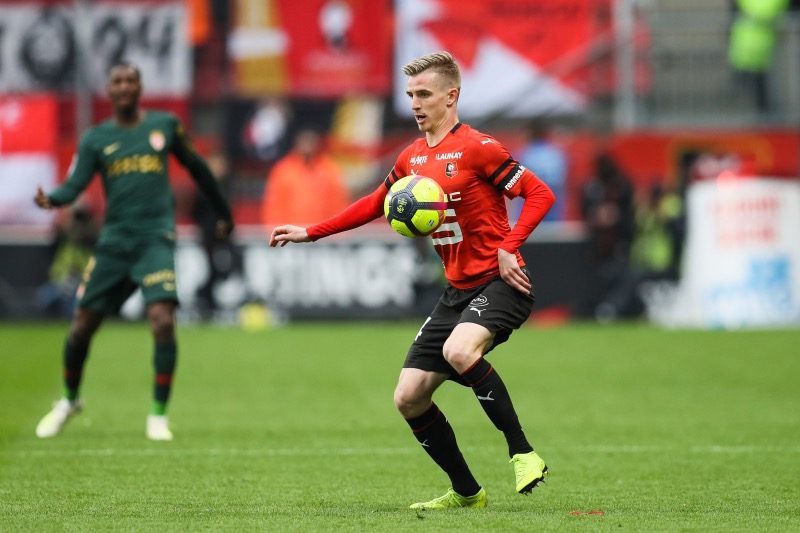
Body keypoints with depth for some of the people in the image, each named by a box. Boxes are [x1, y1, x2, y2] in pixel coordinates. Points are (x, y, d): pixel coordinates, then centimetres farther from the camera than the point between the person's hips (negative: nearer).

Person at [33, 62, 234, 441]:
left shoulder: (164, 125, 8)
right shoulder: (95, 139, 7)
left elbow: (195, 167, 21)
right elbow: (75, 184, -5)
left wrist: (223, 211, 28)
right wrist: (51, 200, -27)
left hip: (156, 238, -1)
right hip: (114, 240, 1)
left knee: (162, 320, -20)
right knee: (81, 327, 2)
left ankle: (158, 414, -7)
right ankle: (70, 401, 29)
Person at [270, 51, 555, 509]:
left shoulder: (476, 148, -11)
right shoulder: (412, 159, 11)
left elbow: (540, 194, -13)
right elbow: (376, 204, 27)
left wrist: (509, 248, -23)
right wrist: (310, 232, 25)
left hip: (500, 283, -8)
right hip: (458, 290, 8)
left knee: (459, 351, -37)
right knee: (409, 398, 2)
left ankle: (523, 454, -24)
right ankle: (466, 493, 17)